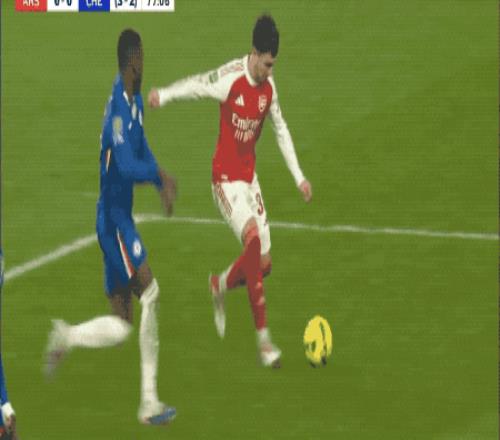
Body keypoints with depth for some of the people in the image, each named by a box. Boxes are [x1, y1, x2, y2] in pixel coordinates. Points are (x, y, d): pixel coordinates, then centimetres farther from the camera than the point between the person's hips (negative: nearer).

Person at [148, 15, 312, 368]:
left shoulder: (269, 87, 2)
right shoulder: (231, 78, -17)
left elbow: (281, 130, 12)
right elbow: (196, 86, -28)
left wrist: (299, 176, 13)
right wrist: (164, 95, -42)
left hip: (249, 174, 7)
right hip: (226, 176, -7)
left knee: (263, 263, 3)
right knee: (254, 240, -26)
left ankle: (218, 288, 35)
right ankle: (263, 337, -23)